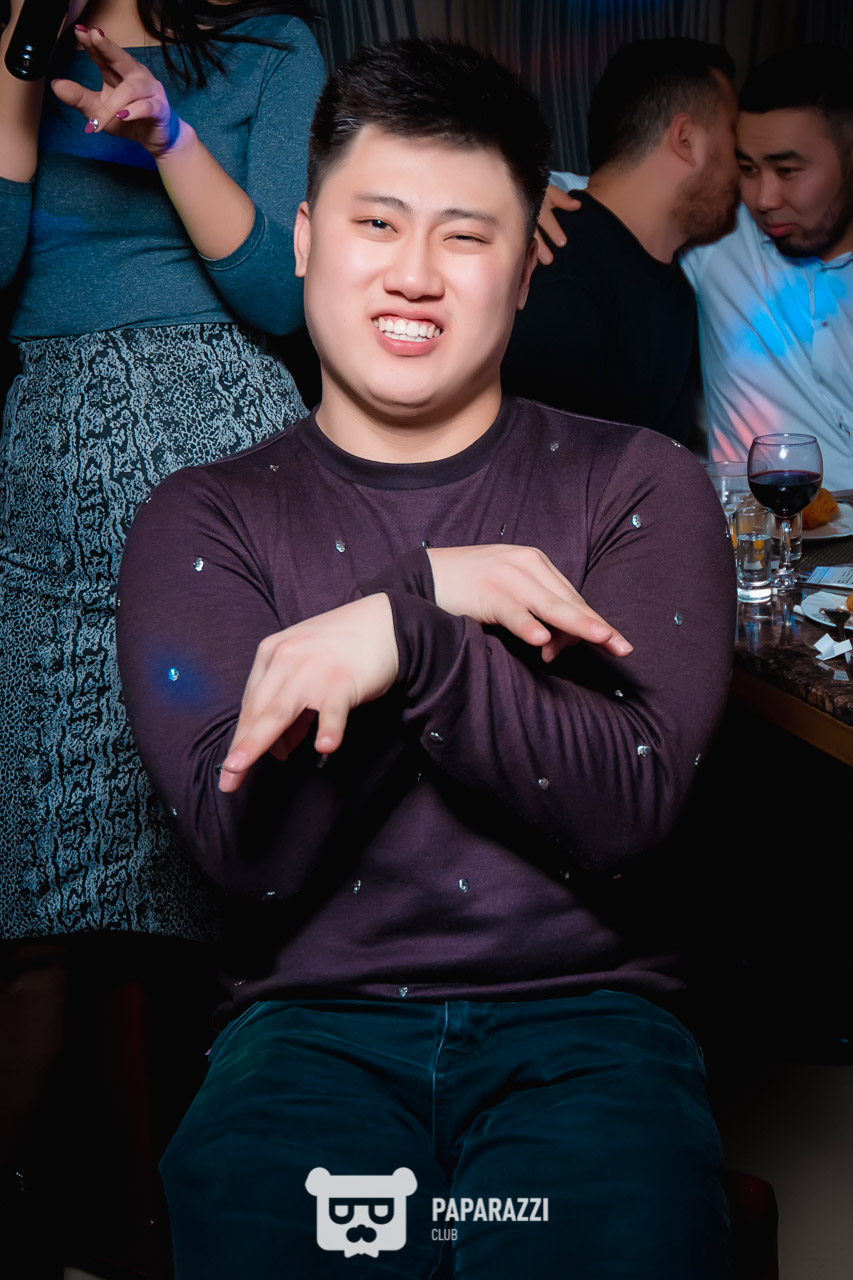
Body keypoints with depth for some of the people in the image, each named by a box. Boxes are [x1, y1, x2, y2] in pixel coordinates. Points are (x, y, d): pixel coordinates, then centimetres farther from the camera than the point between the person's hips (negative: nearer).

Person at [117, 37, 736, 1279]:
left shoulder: (641, 486, 5)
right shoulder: (202, 520, 6)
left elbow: (627, 803, -8)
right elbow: (248, 845, -6)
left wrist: (406, 647, -22)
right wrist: (427, 595, -15)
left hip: (581, 1007, 0)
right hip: (313, 1015, 1)